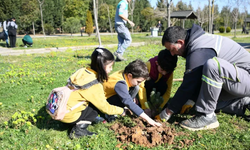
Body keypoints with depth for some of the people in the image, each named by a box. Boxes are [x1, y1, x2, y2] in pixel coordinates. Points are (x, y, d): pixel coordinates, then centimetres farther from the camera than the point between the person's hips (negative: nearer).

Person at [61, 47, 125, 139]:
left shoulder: (83, 71, -4)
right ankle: (78, 131, -4)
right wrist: (121, 110, 5)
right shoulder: (95, 87, -23)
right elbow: (105, 108, -11)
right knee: (97, 107, 2)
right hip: (67, 115, -7)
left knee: (95, 102, 11)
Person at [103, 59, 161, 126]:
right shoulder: (120, 84, -35)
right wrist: (148, 119, -39)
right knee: (126, 100, -35)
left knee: (136, 88, -9)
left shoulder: (126, 74, -12)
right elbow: (129, 103, -39)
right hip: (105, 100, -7)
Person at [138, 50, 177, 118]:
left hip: (155, 89, 3)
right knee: (149, 83, -36)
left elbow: (168, 91, -19)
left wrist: (160, 107, -32)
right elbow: (141, 86, -35)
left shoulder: (170, 72, -20)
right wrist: (145, 107, -39)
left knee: (164, 86, -31)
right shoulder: (149, 65, -32)